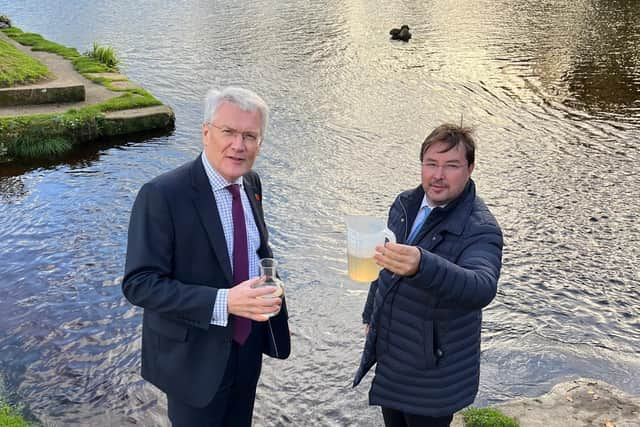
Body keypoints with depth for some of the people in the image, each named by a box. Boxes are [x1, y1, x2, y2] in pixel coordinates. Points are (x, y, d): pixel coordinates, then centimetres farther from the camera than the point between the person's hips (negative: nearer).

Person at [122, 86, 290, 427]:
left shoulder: (251, 183, -1)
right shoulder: (162, 195, -23)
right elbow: (139, 284, -24)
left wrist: (269, 287, -1)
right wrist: (222, 302, -34)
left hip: (248, 345, 6)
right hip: (195, 356, -6)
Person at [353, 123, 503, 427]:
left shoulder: (480, 230, -23)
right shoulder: (405, 204, -1)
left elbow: (482, 288, -43)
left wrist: (421, 265, -60)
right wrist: (371, 315, 22)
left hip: (433, 371, -6)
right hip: (388, 357, 6)